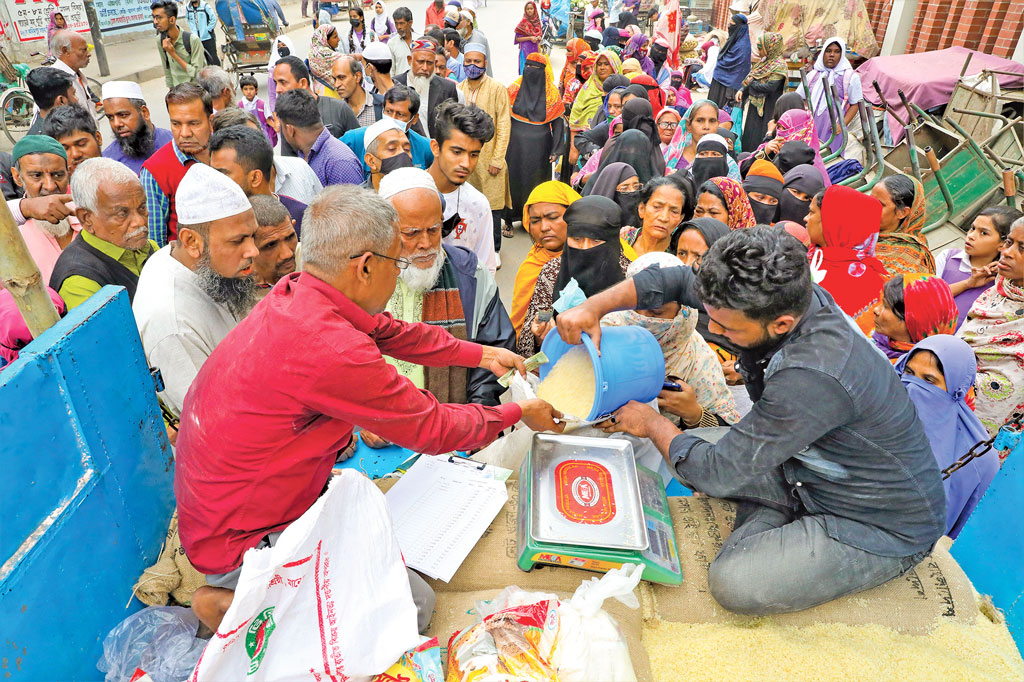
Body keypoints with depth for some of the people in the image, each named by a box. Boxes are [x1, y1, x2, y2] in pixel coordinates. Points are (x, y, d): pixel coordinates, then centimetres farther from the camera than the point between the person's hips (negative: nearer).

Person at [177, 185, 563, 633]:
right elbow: (432, 429, -19)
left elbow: (393, 332, 10)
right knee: (414, 604, -7)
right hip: (239, 540, -9)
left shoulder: (297, 294, -5)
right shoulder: (331, 349, -33)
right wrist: (519, 413, -4)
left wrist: (481, 354, 15)